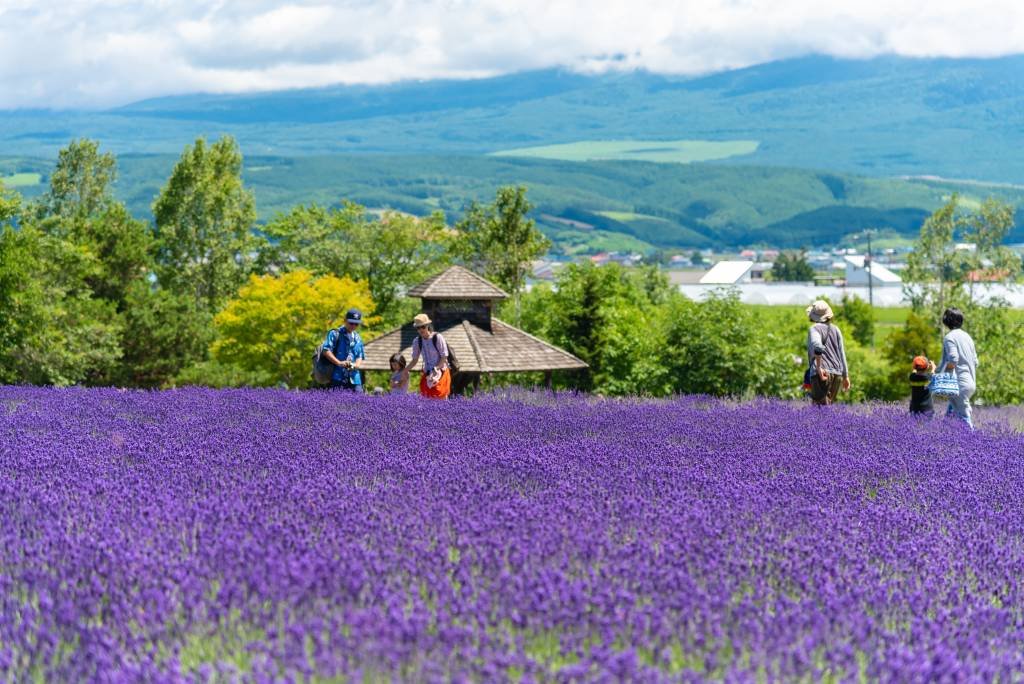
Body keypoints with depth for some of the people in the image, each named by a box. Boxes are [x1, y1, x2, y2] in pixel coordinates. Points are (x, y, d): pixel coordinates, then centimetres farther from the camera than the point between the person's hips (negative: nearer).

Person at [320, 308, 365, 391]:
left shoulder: (357, 338, 18)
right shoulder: (335, 334, 3)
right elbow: (326, 351, -7)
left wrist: (356, 365, -6)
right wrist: (339, 363, -20)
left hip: (354, 378, 5)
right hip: (338, 378, -5)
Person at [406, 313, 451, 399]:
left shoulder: (438, 337, -13)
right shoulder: (417, 341, -1)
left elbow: (444, 357, -10)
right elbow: (414, 360, 7)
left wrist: (436, 369, -21)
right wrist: (405, 370, -8)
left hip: (440, 372, -4)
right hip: (427, 374, 4)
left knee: (441, 398, -5)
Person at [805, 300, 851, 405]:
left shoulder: (815, 329, -3)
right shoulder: (835, 330, 15)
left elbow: (818, 346, -24)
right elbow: (842, 354, 16)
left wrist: (818, 368, -20)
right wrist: (845, 376, 21)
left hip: (821, 374, -6)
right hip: (837, 374, 6)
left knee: (822, 406, -9)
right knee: (827, 405, 15)